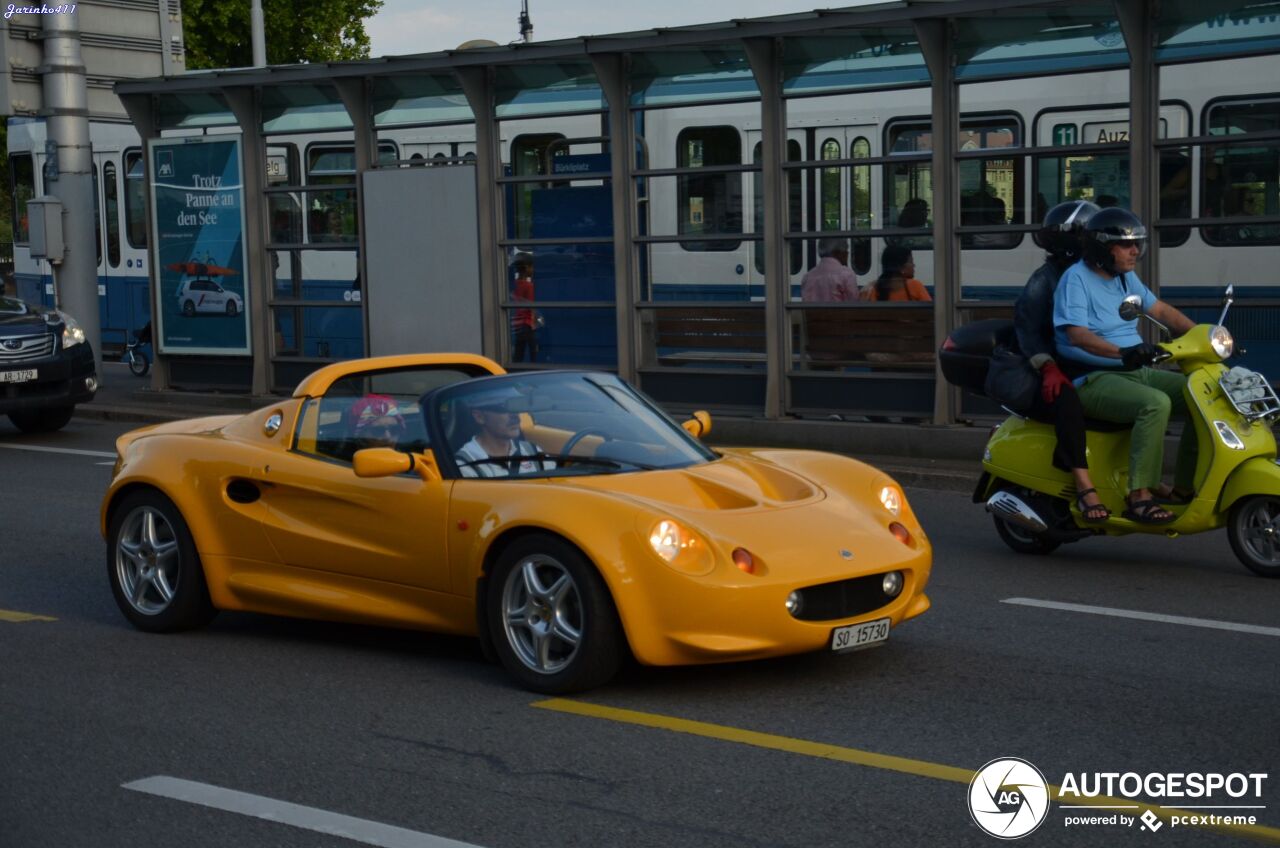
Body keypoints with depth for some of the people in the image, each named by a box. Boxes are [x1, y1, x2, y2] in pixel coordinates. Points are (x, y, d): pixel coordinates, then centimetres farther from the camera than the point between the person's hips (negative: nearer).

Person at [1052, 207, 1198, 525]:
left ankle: (1183, 489, -2)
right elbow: (1078, 334, -23)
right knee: (1155, 403, -34)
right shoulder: (1076, 278, -11)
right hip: (1093, 379, -9)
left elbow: (1160, 310, 22)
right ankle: (1139, 496, -32)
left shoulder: (1126, 277, 16)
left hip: (1135, 372, 9)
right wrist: (1122, 352, -39)